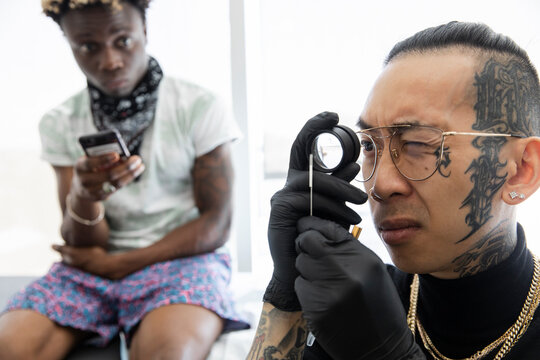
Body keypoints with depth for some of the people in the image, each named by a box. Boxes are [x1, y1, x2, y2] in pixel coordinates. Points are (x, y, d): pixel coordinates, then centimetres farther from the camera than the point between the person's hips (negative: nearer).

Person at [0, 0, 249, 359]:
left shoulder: (199, 107, -6)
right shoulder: (60, 124, 3)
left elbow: (216, 226, -5)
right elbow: (85, 246, -1)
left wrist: (119, 264, -8)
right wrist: (83, 197, -25)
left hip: (183, 256, -2)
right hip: (95, 263, 3)